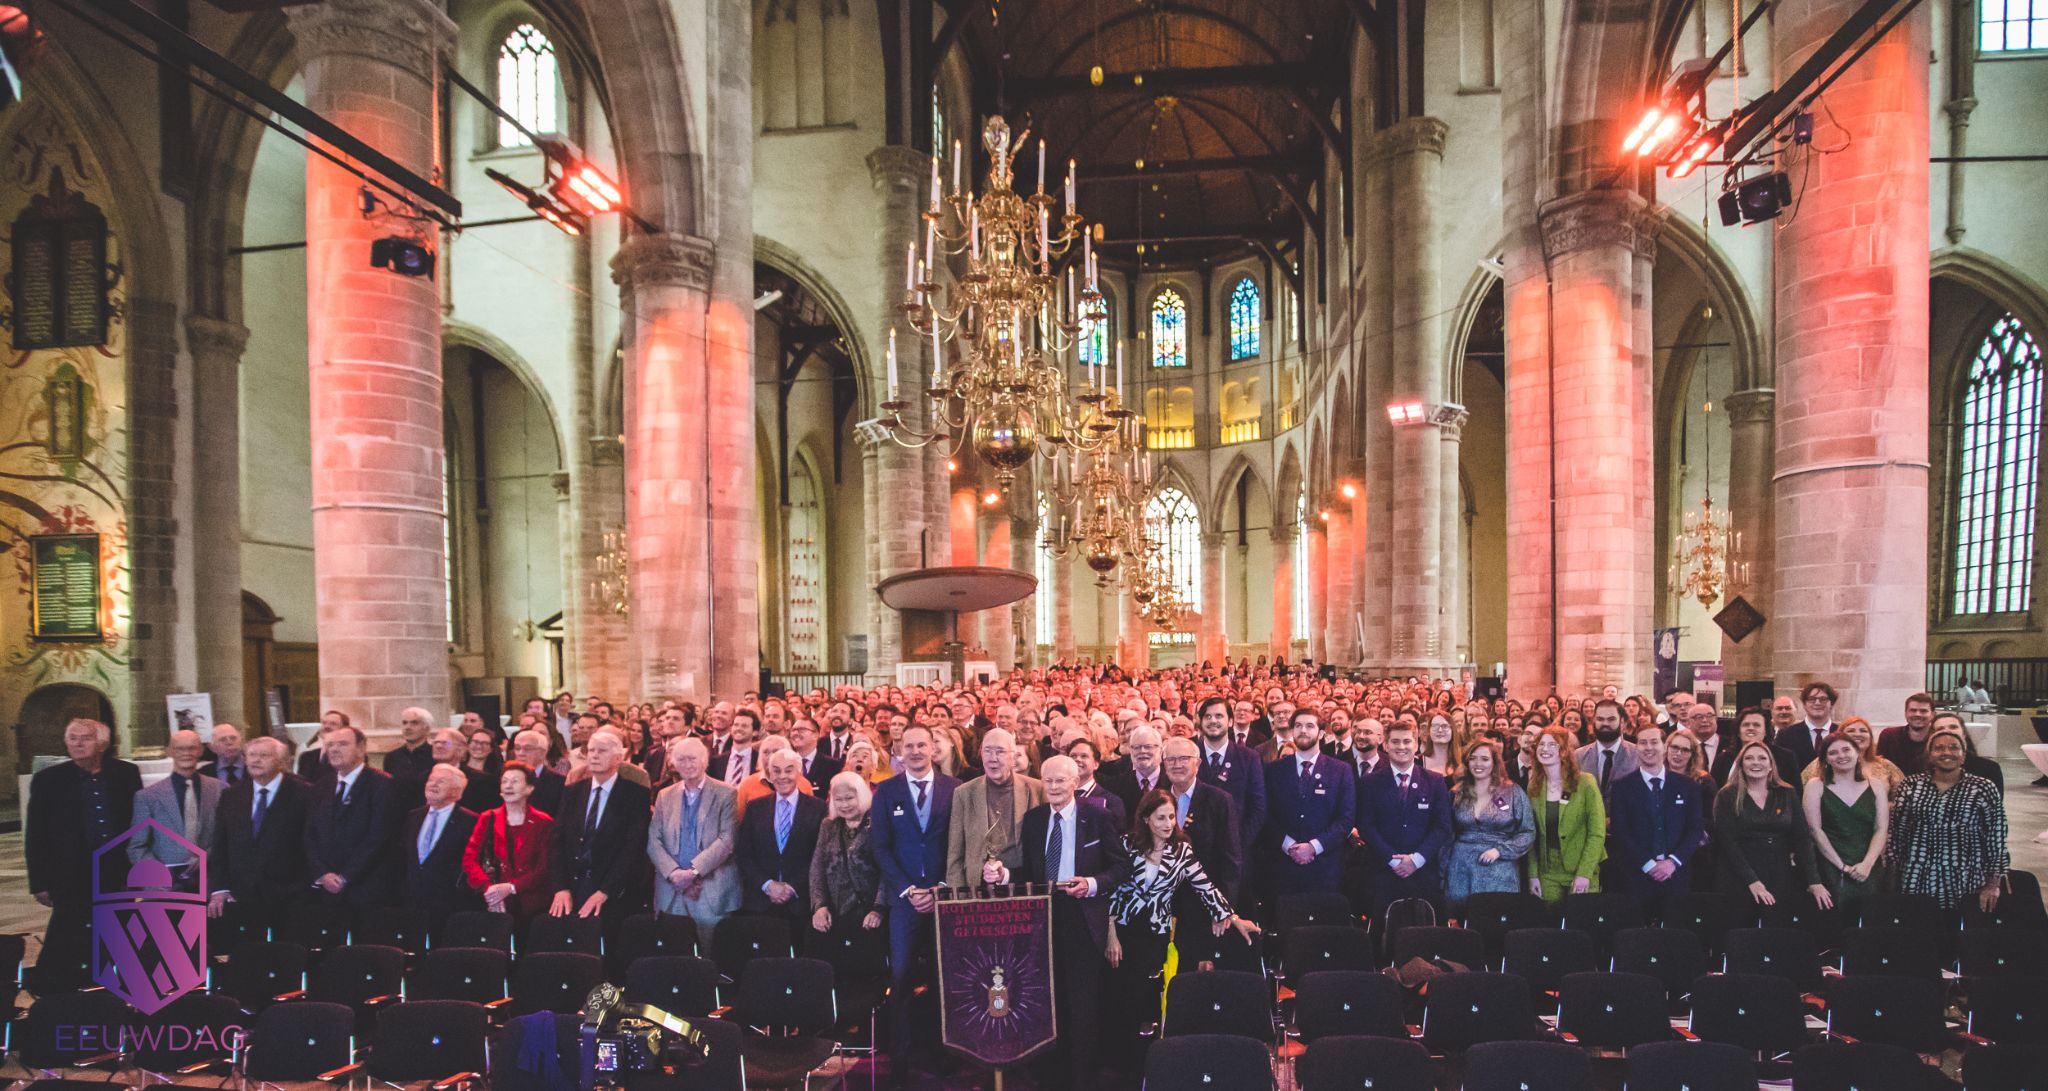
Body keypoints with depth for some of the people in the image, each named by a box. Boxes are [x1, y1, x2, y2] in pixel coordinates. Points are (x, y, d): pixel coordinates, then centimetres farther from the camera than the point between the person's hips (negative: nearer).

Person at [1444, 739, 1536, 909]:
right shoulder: (1457, 794, 7)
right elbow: (1449, 834, 12)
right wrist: (1443, 870, 11)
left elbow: (1528, 832, 0)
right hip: (1461, 872, 2)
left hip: (1500, 874, -2)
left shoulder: (1513, 792, 0)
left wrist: (1500, 850, -12)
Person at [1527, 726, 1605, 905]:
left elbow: (1597, 833, -11)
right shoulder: (1533, 787, 3)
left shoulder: (1585, 783, -8)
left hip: (1583, 872, -3)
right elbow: (1532, 835, 5)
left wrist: (1584, 874, -17)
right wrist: (1533, 874, -2)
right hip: (1548, 875, 3)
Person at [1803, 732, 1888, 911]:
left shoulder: (1875, 786, 9)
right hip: (1830, 869, -2)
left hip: (1869, 870, 2)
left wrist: (1867, 864, -11)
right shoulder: (1815, 786, 2)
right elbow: (1815, 829, -4)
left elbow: (1881, 829, 1)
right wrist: (1842, 866, -11)